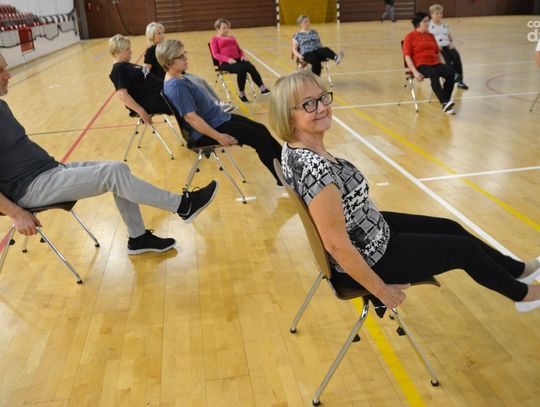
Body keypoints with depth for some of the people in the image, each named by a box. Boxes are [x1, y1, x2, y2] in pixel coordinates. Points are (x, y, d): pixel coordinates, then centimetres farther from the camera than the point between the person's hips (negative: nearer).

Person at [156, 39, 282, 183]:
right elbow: (191, 117, -28)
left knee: (261, 129, 9)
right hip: (208, 129, -10)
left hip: (217, 118, 10)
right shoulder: (176, 86, -23)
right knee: (259, 137, -10)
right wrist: (219, 136, -26)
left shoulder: (179, 77, 8)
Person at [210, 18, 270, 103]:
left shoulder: (232, 37, 28)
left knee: (251, 67, -26)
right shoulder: (214, 39, 10)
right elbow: (215, 54, -3)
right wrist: (228, 59, -19)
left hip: (238, 59, 5)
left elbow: (239, 50, 25)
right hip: (225, 62, -5)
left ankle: (263, 88, -33)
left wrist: (243, 56, 0)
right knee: (241, 69, -34)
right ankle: (241, 93, -20)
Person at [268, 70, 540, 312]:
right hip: (368, 257, -9)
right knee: (465, 248, 10)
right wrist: (381, 290, -19)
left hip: (367, 230, 9)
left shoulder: (295, 149, -5)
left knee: (450, 227, 20)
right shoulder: (314, 168, -36)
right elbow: (336, 245, -31)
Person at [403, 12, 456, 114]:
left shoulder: (431, 36, 21)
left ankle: (446, 102, -25)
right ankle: (444, 103, -45)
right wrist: (415, 72, -19)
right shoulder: (410, 37, 4)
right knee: (434, 74, -38)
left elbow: (438, 54, 23)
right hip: (420, 65, -6)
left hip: (434, 63, 6)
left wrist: (444, 67, 6)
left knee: (451, 72, -24)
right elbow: (407, 57, -5)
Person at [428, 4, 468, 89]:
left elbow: (451, 38, 27)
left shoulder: (445, 25, 24)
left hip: (447, 46, 4)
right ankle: (454, 74, -39)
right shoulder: (428, 26, 7)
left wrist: (451, 44, 3)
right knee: (447, 58, -36)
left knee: (456, 57, -27)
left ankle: (460, 80, -27)